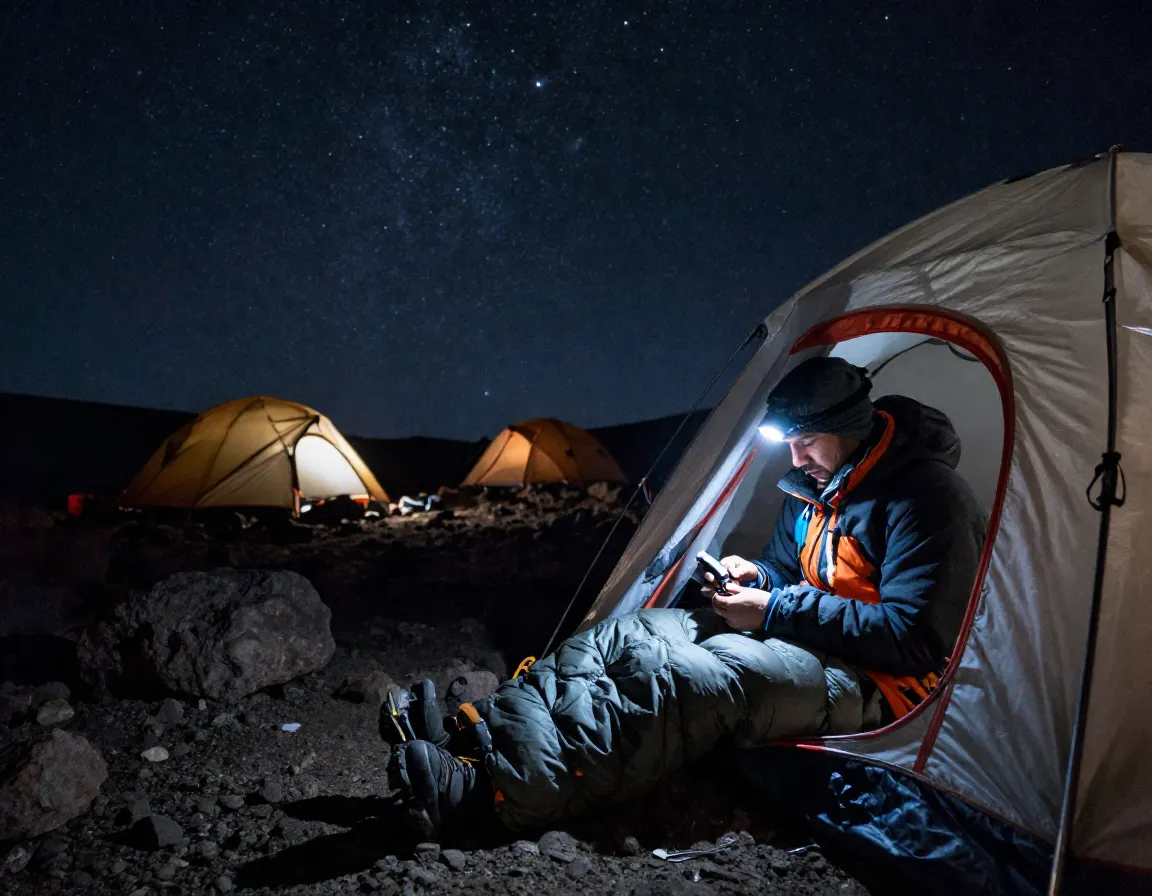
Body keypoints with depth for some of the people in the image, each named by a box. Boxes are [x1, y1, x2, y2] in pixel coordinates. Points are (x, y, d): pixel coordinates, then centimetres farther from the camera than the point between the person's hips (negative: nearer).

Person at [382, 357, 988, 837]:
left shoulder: (924, 497, -17)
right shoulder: (814, 486, 9)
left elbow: (912, 638, -22)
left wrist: (776, 611, -22)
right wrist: (756, 577, -4)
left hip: (875, 685, -8)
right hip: (806, 640, 8)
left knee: (693, 678, -35)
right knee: (631, 635, -13)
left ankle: (489, 789, -42)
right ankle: (468, 733, -23)